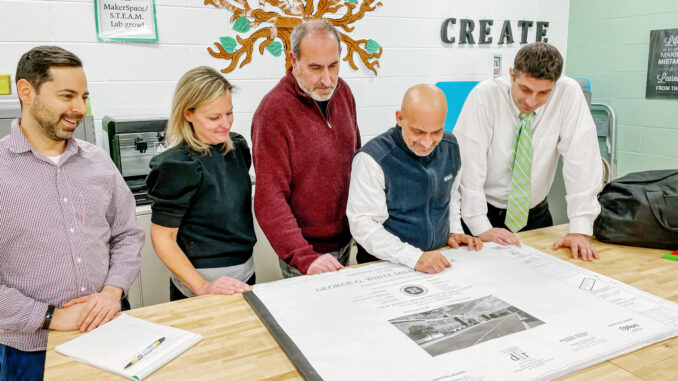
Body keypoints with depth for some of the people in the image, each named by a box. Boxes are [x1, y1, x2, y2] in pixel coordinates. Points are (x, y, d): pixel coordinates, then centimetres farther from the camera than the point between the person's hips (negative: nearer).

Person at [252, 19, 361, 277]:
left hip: (345, 239, 6)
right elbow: (269, 198, -23)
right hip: (307, 246, -6)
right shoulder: (273, 111, -21)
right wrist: (304, 257, -31)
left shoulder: (342, 91, 0)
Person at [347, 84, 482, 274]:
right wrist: (415, 258, -23)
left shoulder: (450, 146, 2)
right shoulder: (373, 158, -17)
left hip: (439, 260, 5)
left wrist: (455, 230, 6)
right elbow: (363, 224, -18)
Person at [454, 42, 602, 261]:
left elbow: (581, 159, -15)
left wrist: (580, 230, -21)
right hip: (487, 213, -2)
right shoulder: (485, 96, -18)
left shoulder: (568, 93, -12)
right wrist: (481, 227, -25)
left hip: (535, 216, 2)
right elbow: (468, 163, -20)